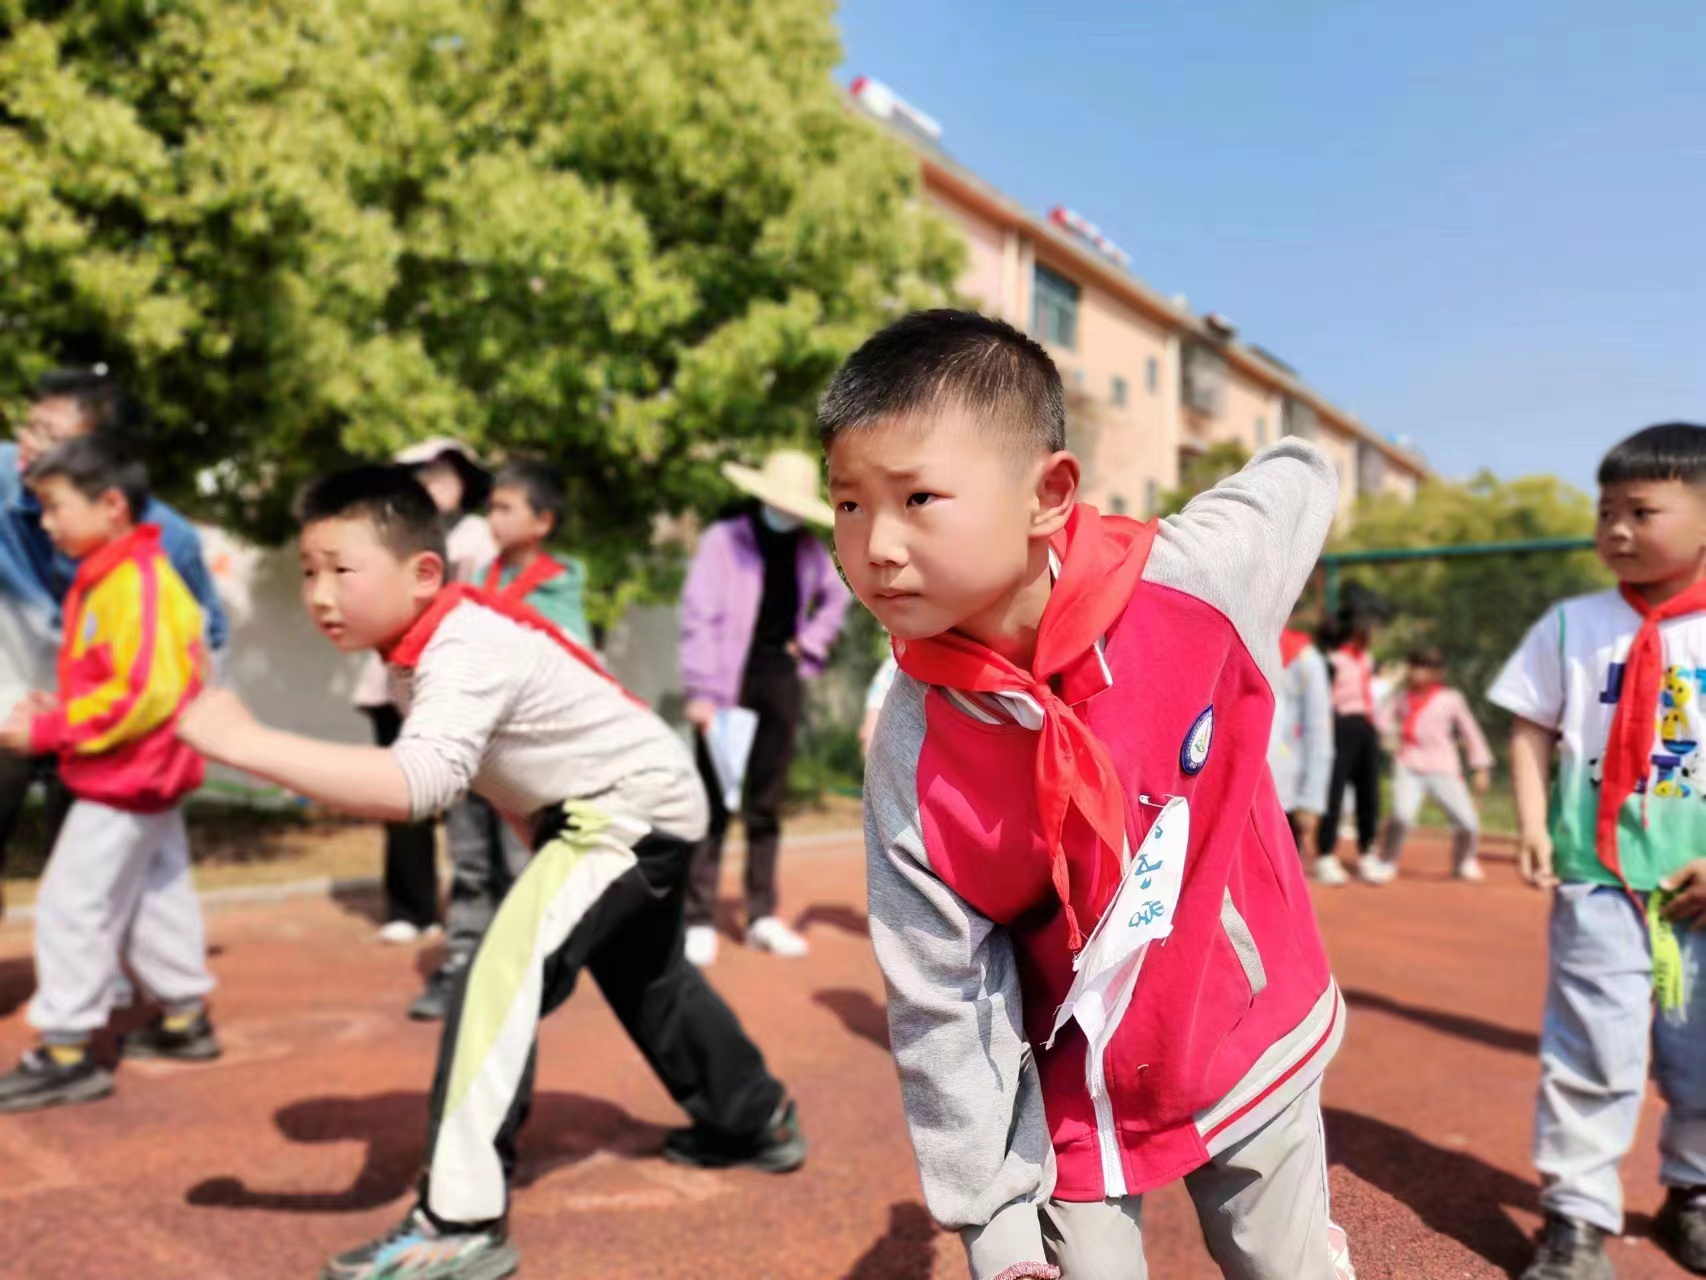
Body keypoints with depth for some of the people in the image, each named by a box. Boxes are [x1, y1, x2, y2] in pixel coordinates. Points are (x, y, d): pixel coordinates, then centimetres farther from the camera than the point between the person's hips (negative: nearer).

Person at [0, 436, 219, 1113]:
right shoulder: (107, 578, 11)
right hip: (147, 777, 10)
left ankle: (65, 1051, 6)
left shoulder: (137, 581, -21)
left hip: (124, 781, -10)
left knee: (71, 904, -3)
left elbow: (145, 693, -27)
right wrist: (56, 714, 3)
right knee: (156, 896, 17)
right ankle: (186, 1019, 29)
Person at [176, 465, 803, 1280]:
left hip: (636, 809, -11)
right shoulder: (438, 637, -2)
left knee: (506, 973, -21)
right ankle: (757, 1124, 45)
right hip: (639, 807, 11)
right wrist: (537, 831, 2)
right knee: (646, 984, 26)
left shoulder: (469, 652, -31)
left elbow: (415, 785, -49)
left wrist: (245, 743, -48)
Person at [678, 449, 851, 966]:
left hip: (781, 682, 5)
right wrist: (700, 690, -17)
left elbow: (836, 596, 29)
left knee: (766, 805, 10)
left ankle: (763, 917, 17)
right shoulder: (724, 539, -5)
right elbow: (698, 616, -10)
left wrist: (811, 643, 13)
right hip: (730, 684, -5)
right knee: (713, 803, -4)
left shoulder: (808, 549, 10)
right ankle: (698, 919, 2)